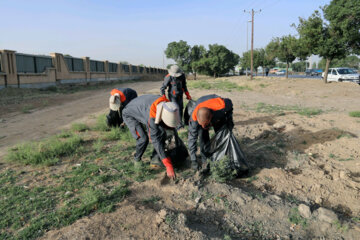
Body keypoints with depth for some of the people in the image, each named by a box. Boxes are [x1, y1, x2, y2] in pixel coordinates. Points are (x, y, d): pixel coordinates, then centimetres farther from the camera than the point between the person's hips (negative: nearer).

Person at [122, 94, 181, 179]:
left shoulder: (167, 105, -25)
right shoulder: (152, 117, -45)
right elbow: (155, 140, -44)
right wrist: (168, 165, -44)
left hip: (143, 111, 7)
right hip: (130, 115, -6)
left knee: (162, 133, -8)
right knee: (143, 139, -23)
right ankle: (137, 159, 6)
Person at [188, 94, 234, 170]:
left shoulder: (222, 106, -46)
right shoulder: (194, 118, -42)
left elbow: (229, 102, -18)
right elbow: (192, 138, -32)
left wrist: (229, 119, -19)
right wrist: (193, 160, -30)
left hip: (219, 116, 1)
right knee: (203, 136, -19)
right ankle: (206, 162, -2)